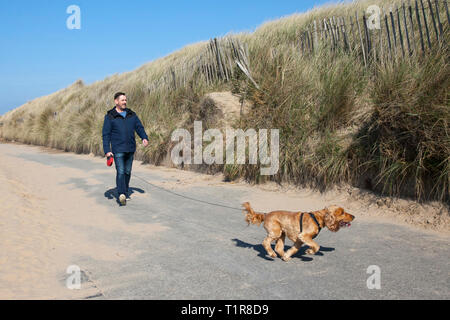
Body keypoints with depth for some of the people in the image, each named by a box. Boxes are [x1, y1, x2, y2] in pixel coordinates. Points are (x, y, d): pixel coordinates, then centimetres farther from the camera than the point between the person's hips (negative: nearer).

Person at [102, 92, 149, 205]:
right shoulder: (110, 116, -1)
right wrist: (107, 150, -11)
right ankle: (121, 194, -25)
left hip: (130, 149, 5)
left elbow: (139, 127, 10)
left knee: (127, 172, 11)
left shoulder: (131, 114, 12)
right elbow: (106, 134, -3)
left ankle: (126, 193, 23)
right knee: (120, 171, -15)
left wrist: (144, 137, -10)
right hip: (118, 149, -5)